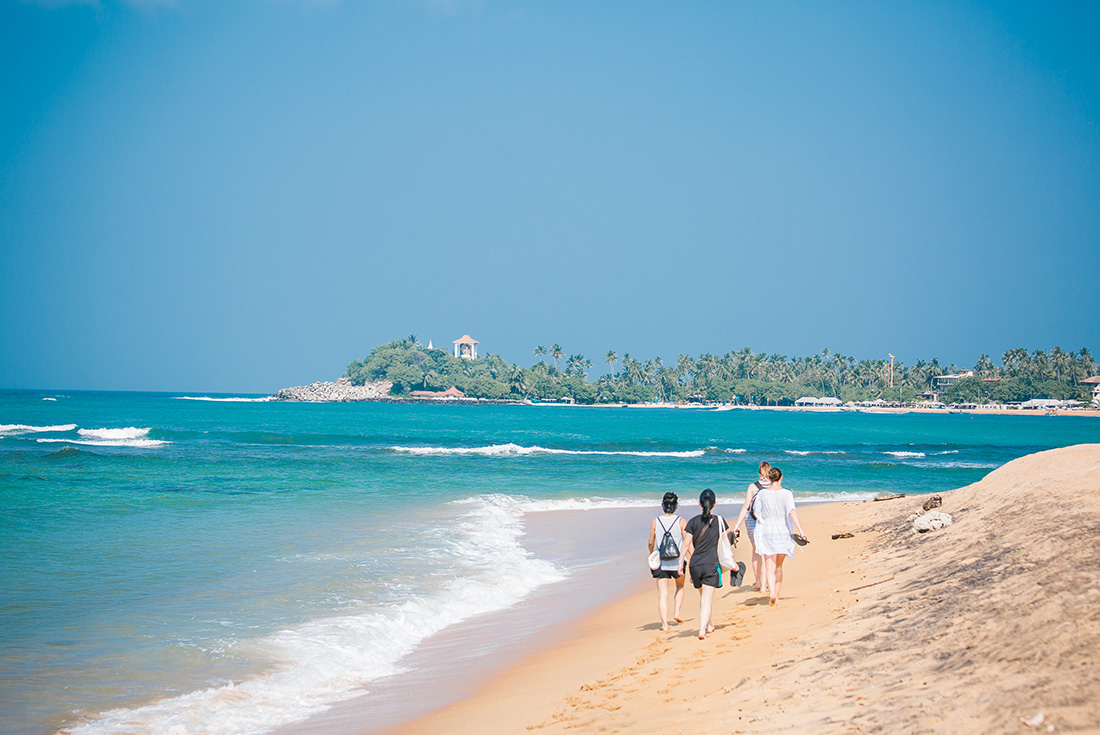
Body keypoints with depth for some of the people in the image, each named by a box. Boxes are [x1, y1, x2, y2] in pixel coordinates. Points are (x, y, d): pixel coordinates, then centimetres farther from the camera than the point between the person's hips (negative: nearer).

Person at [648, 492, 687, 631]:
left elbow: (651, 543, 5)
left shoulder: (655, 522, -3)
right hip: (677, 562, 0)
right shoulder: (681, 522, -7)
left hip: (660, 563, 0)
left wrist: (652, 557, 23)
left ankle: (664, 623, -8)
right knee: (680, 586, 27)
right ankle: (677, 612, 15)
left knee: (662, 593, 1)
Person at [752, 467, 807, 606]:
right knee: (779, 566, 16)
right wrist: (800, 530, -23)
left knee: (769, 567, -3)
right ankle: (776, 596, 20)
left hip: (767, 533, 0)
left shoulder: (762, 493, -1)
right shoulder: (786, 493, -5)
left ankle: (772, 594, -24)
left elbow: (757, 514, 4)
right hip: (783, 532, 0)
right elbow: (792, 512, -18)